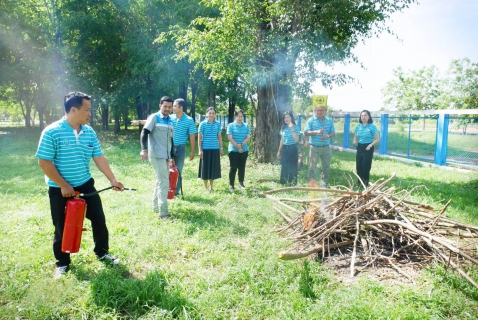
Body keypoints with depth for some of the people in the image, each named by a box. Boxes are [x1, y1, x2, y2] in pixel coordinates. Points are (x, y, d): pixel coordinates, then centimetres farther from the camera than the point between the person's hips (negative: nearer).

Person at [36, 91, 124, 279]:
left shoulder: (89, 132, 0)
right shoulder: (52, 132, -17)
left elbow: (99, 157, 1)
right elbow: (44, 162, -16)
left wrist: (113, 180, -6)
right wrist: (63, 185, -17)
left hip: (85, 185, 5)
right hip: (60, 189, -4)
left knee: (99, 219, 9)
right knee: (62, 228, 8)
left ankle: (102, 253, 29)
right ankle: (62, 264, 27)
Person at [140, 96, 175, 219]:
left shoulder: (170, 121, 15)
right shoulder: (154, 117, -5)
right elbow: (144, 133, -14)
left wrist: (172, 157, 19)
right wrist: (144, 149, -28)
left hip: (166, 156, 8)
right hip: (157, 155, -8)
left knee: (160, 181, 15)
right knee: (164, 183, -11)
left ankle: (156, 207, 28)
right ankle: (163, 213, -7)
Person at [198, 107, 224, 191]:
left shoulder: (218, 124, 6)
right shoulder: (203, 124, -3)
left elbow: (219, 137, 11)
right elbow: (199, 137, -2)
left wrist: (221, 148, 9)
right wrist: (200, 150, -8)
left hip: (215, 149, 3)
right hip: (205, 149, -3)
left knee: (213, 168, 8)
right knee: (205, 168, 4)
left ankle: (211, 187, 22)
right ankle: (205, 187, 16)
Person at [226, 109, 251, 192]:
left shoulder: (246, 126, 8)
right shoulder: (231, 125, -2)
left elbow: (248, 137, 1)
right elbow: (230, 138, -9)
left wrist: (241, 144, -14)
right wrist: (238, 147, -13)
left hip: (244, 150, 3)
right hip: (233, 150, -3)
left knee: (242, 167, 9)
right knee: (233, 168, -2)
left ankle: (241, 183, 20)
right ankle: (231, 185, 4)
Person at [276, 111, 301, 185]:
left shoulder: (296, 127, -7)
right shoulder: (283, 128, 8)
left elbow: (297, 140, -18)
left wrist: (292, 129, -23)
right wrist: (279, 151, 16)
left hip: (292, 149, -5)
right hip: (284, 149, 5)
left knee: (292, 168, -1)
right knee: (283, 168, 9)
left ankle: (292, 184, 7)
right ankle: (283, 184, 18)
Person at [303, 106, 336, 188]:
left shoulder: (329, 120, 7)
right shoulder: (311, 120, -3)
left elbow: (333, 133, 6)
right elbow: (306, 133, -10)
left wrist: (327, 136, -16)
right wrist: (316, 132, -24)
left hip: (326, 147, 4)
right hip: (314, 147, -3)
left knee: (326, 167, 10)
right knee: (312, 167, -3)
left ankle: (324, 185, 22)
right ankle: (311, 185, 3)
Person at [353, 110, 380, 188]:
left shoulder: (372, 126, -9)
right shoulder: (358, 126, 6)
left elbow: (377, 139, -8)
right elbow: (355, 136, 18)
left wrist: (371, 145, -23)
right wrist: (355, 140, -4)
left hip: (368, 148, -5)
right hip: (359, 147, 5)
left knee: (366, 166, -2)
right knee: (358, 166, 6)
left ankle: (365, 183, 12)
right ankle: (360, 183, 20)